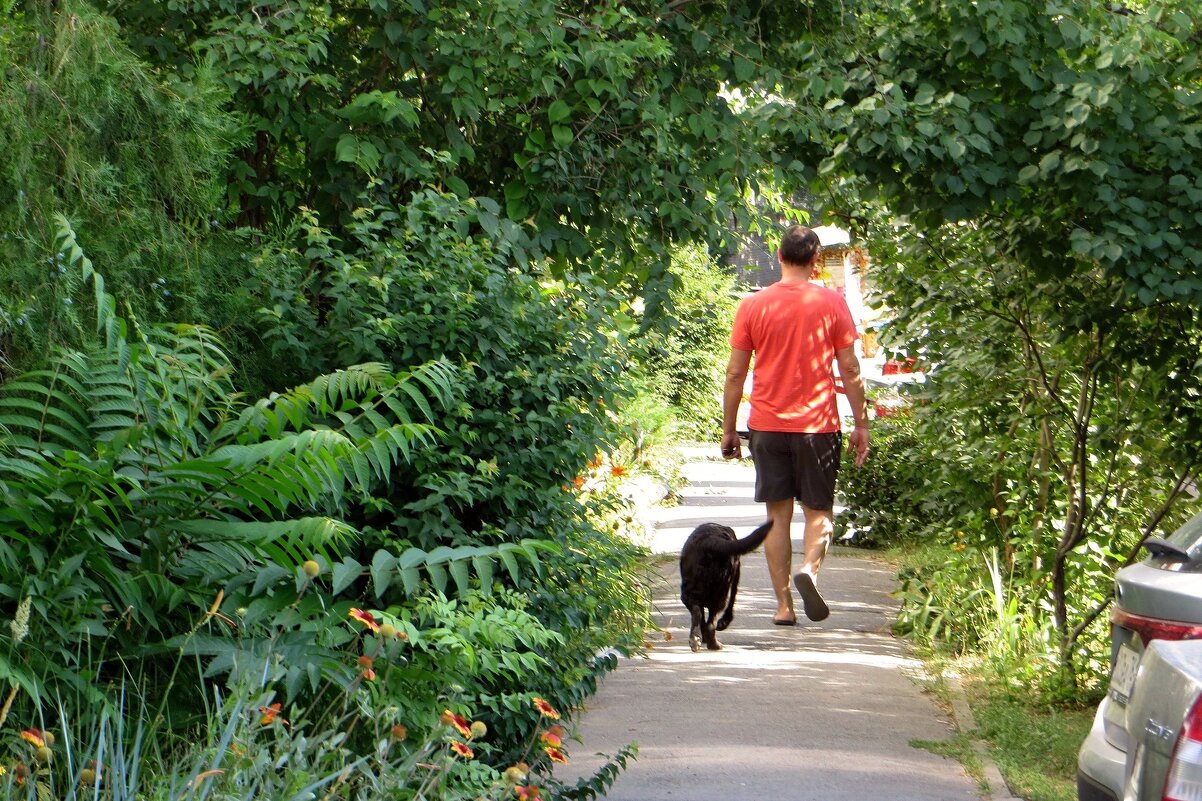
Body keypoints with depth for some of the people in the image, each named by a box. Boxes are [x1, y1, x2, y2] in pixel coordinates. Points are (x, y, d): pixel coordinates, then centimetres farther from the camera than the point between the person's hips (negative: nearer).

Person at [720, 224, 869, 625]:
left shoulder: (753, 305, 1)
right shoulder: (831, 303, -2)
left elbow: (735, 373, 2)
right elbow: (850, 370, -1)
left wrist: (728, 429, 10)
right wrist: (861, 424, 7)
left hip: (768, 426, 1)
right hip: (817, 425, -1)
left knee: (777, 515, 7)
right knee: (819, 511, 8)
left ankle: (783, 604, 5)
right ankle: (809, 569, -19)